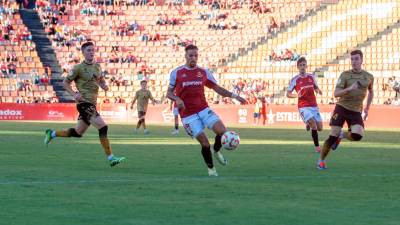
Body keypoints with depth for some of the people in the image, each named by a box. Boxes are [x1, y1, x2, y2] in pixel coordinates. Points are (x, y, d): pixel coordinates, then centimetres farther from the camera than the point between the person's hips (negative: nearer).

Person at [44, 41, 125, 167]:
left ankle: (52, 133, 32)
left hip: (92, 103, 8)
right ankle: (110, 158, -14)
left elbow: (101, 80, 28)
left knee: (78, 133, 16)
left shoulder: (97, 67, 13)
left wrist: (104, 85, 4)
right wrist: (74, 94, -16)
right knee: (103, 127, -17)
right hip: (84, 103, -8)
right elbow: (65, 83, -1)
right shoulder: (79, 68, -6)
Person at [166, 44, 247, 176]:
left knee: (222, 131, -18)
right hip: (188, 115, -3)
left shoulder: (204, 72, 7)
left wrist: (234, 96, -1)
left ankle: (216, 151, 14)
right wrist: (177, 99, -18)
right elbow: (169, 93, 4)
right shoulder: (176, 73, 0)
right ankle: (211, 168, 14)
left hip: (203, 109, 3)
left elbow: (217, 88, 11)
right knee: (204, 143, -10)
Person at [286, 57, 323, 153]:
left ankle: (308, 124, 36)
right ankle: (317, 146, -7)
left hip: (314, 106, 4)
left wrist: (318, 91, -5)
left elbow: (316, 87, 19)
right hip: (303, 107, -4)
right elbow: (288, 94, 0)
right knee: (314, 125, -21)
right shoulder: (295, 80, -4)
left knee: (319, 128, 2)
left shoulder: (311, 77, 7)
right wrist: (296, 95, -19)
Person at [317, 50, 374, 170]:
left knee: (357, 136, -22)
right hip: (342, 107, -2)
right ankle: (321, 160, 6)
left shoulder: (369, 77, 5)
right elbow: (336, 94, -11)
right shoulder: (345, 75, -4)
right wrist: (349, 89, -27)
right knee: (333, 136, -11)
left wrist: (367, 108, 19)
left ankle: (341, 135, 13)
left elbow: (371, 92, 25)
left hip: (356, 111, 2)